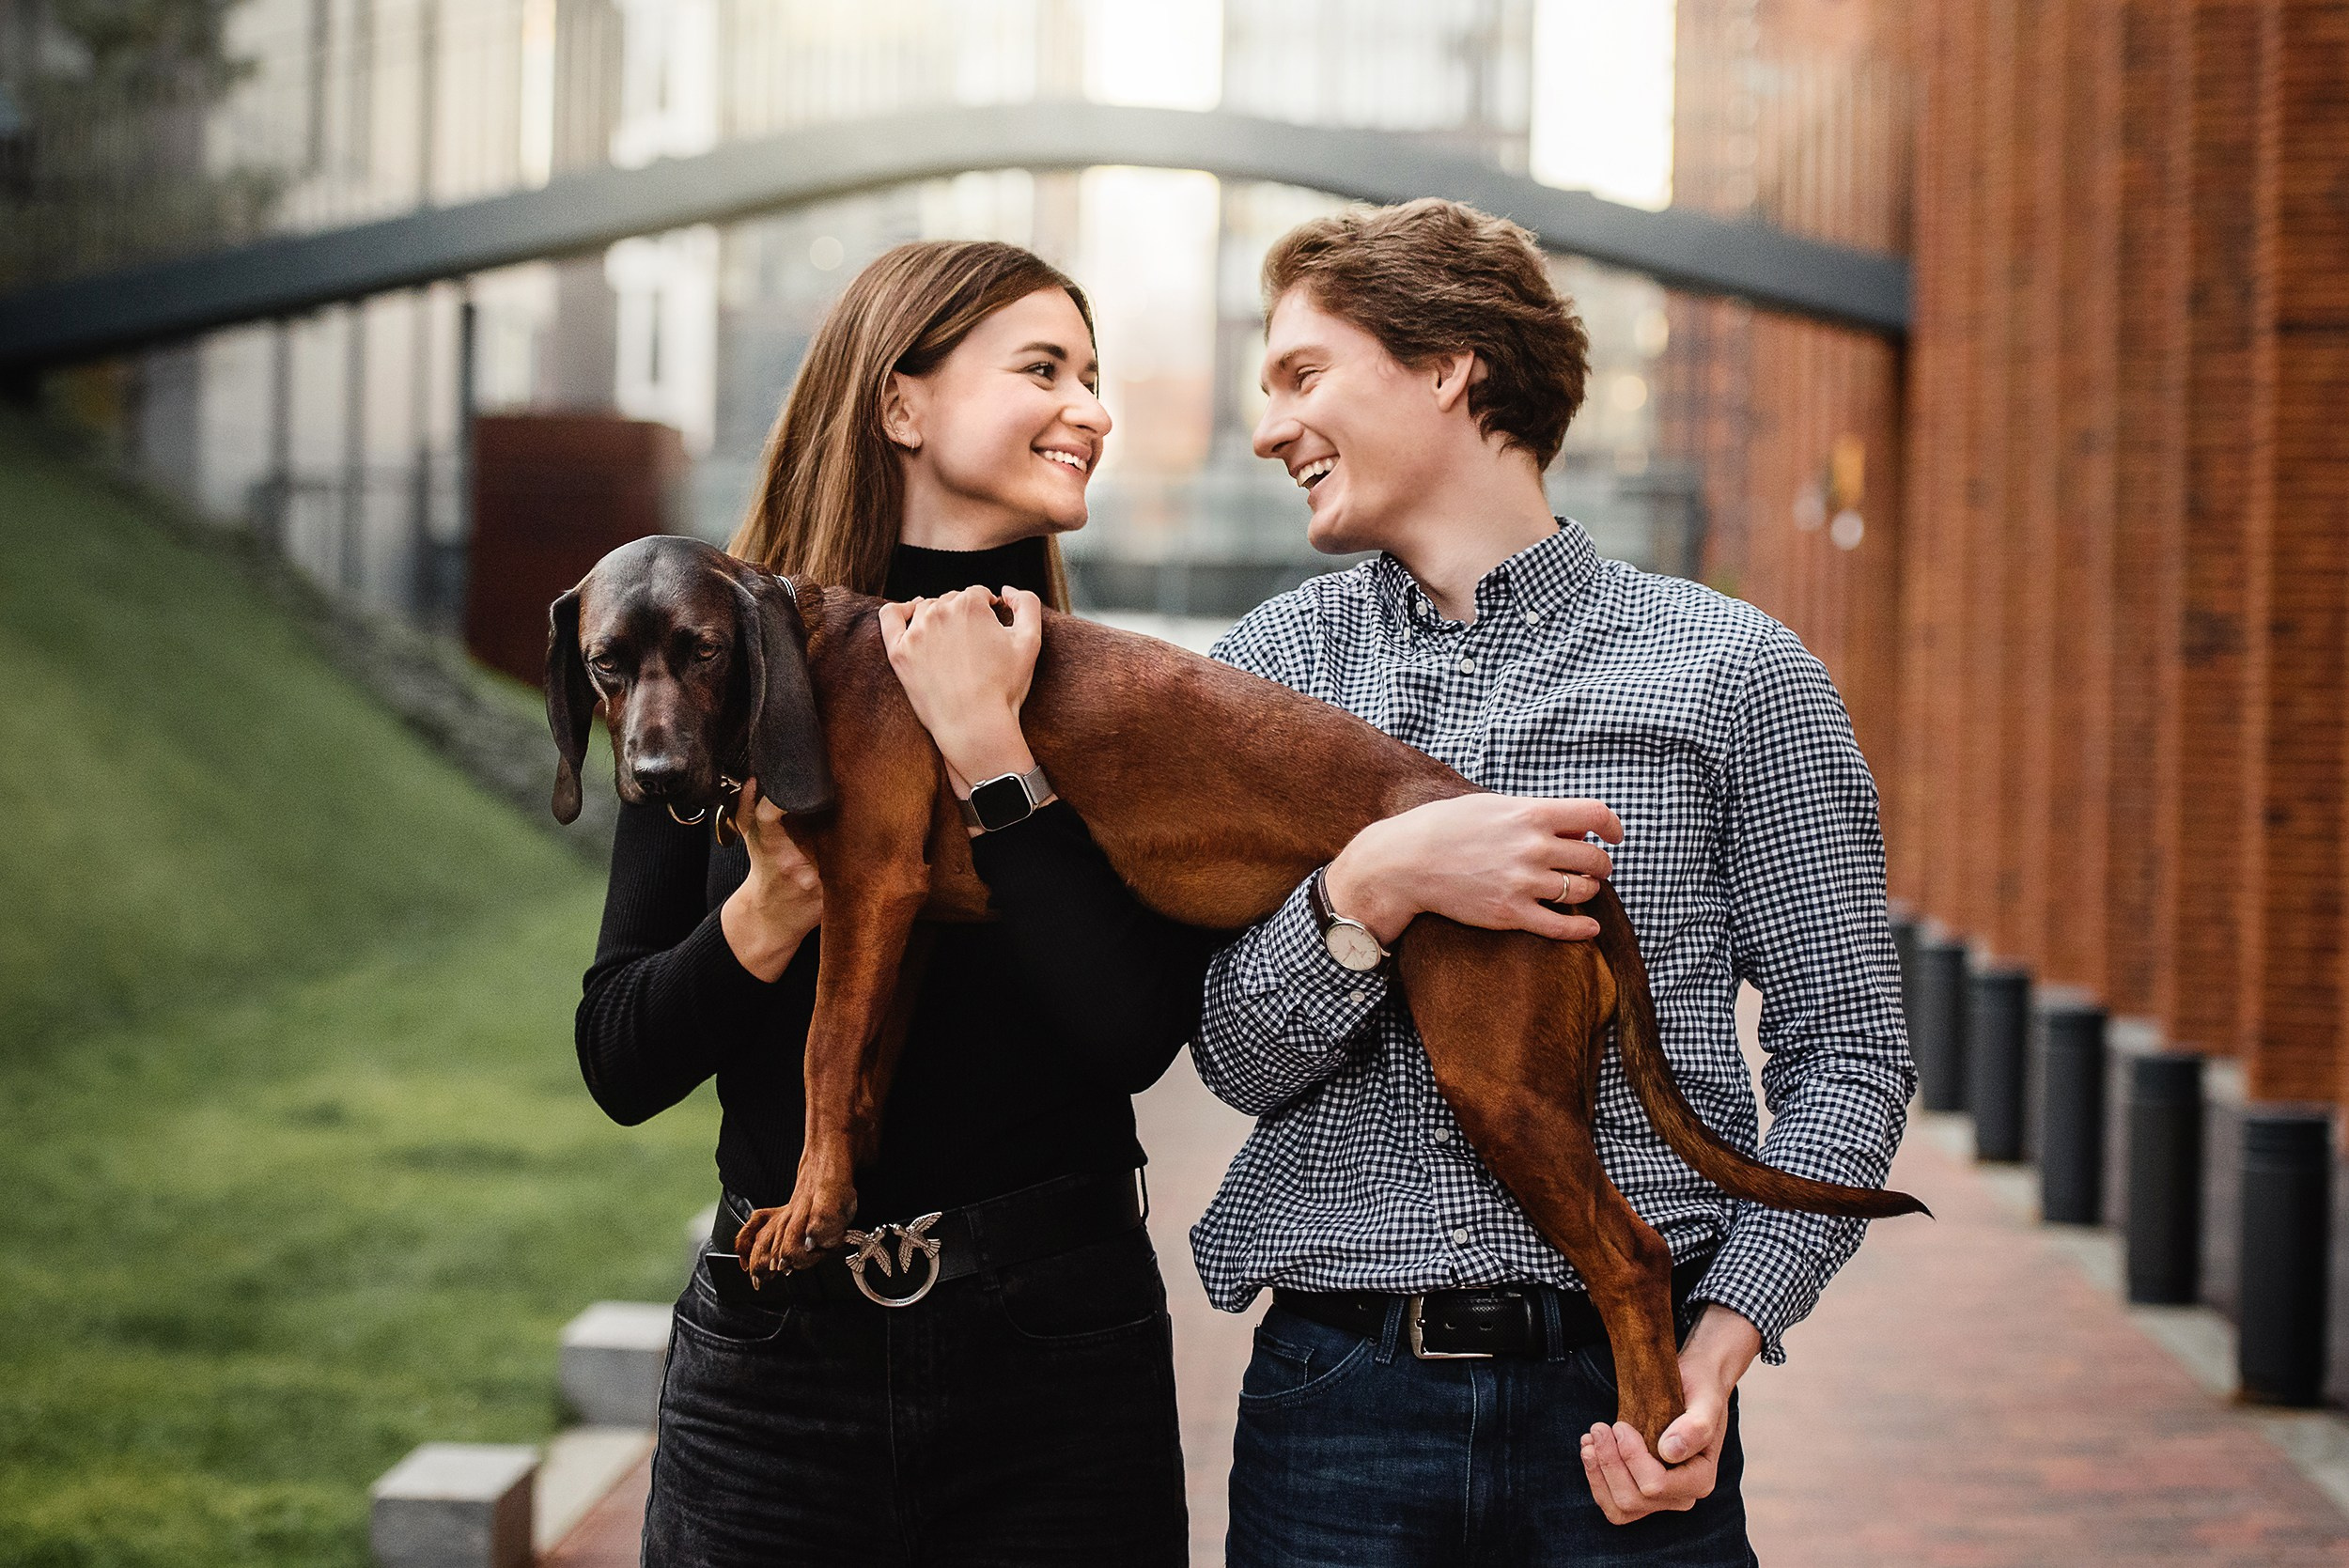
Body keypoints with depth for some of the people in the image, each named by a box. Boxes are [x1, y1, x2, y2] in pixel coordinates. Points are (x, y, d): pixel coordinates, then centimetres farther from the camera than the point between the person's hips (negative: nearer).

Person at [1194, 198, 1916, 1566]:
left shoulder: (1737, 672, 1)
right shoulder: (1270, 668, 7)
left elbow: (1848, 1055, 1)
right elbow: (1240, 1054, 1)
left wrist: (1720, 1345, -11)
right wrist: (1376, 881, -17)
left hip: (1620, 1403, -1)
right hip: (1336, 1391, 2)